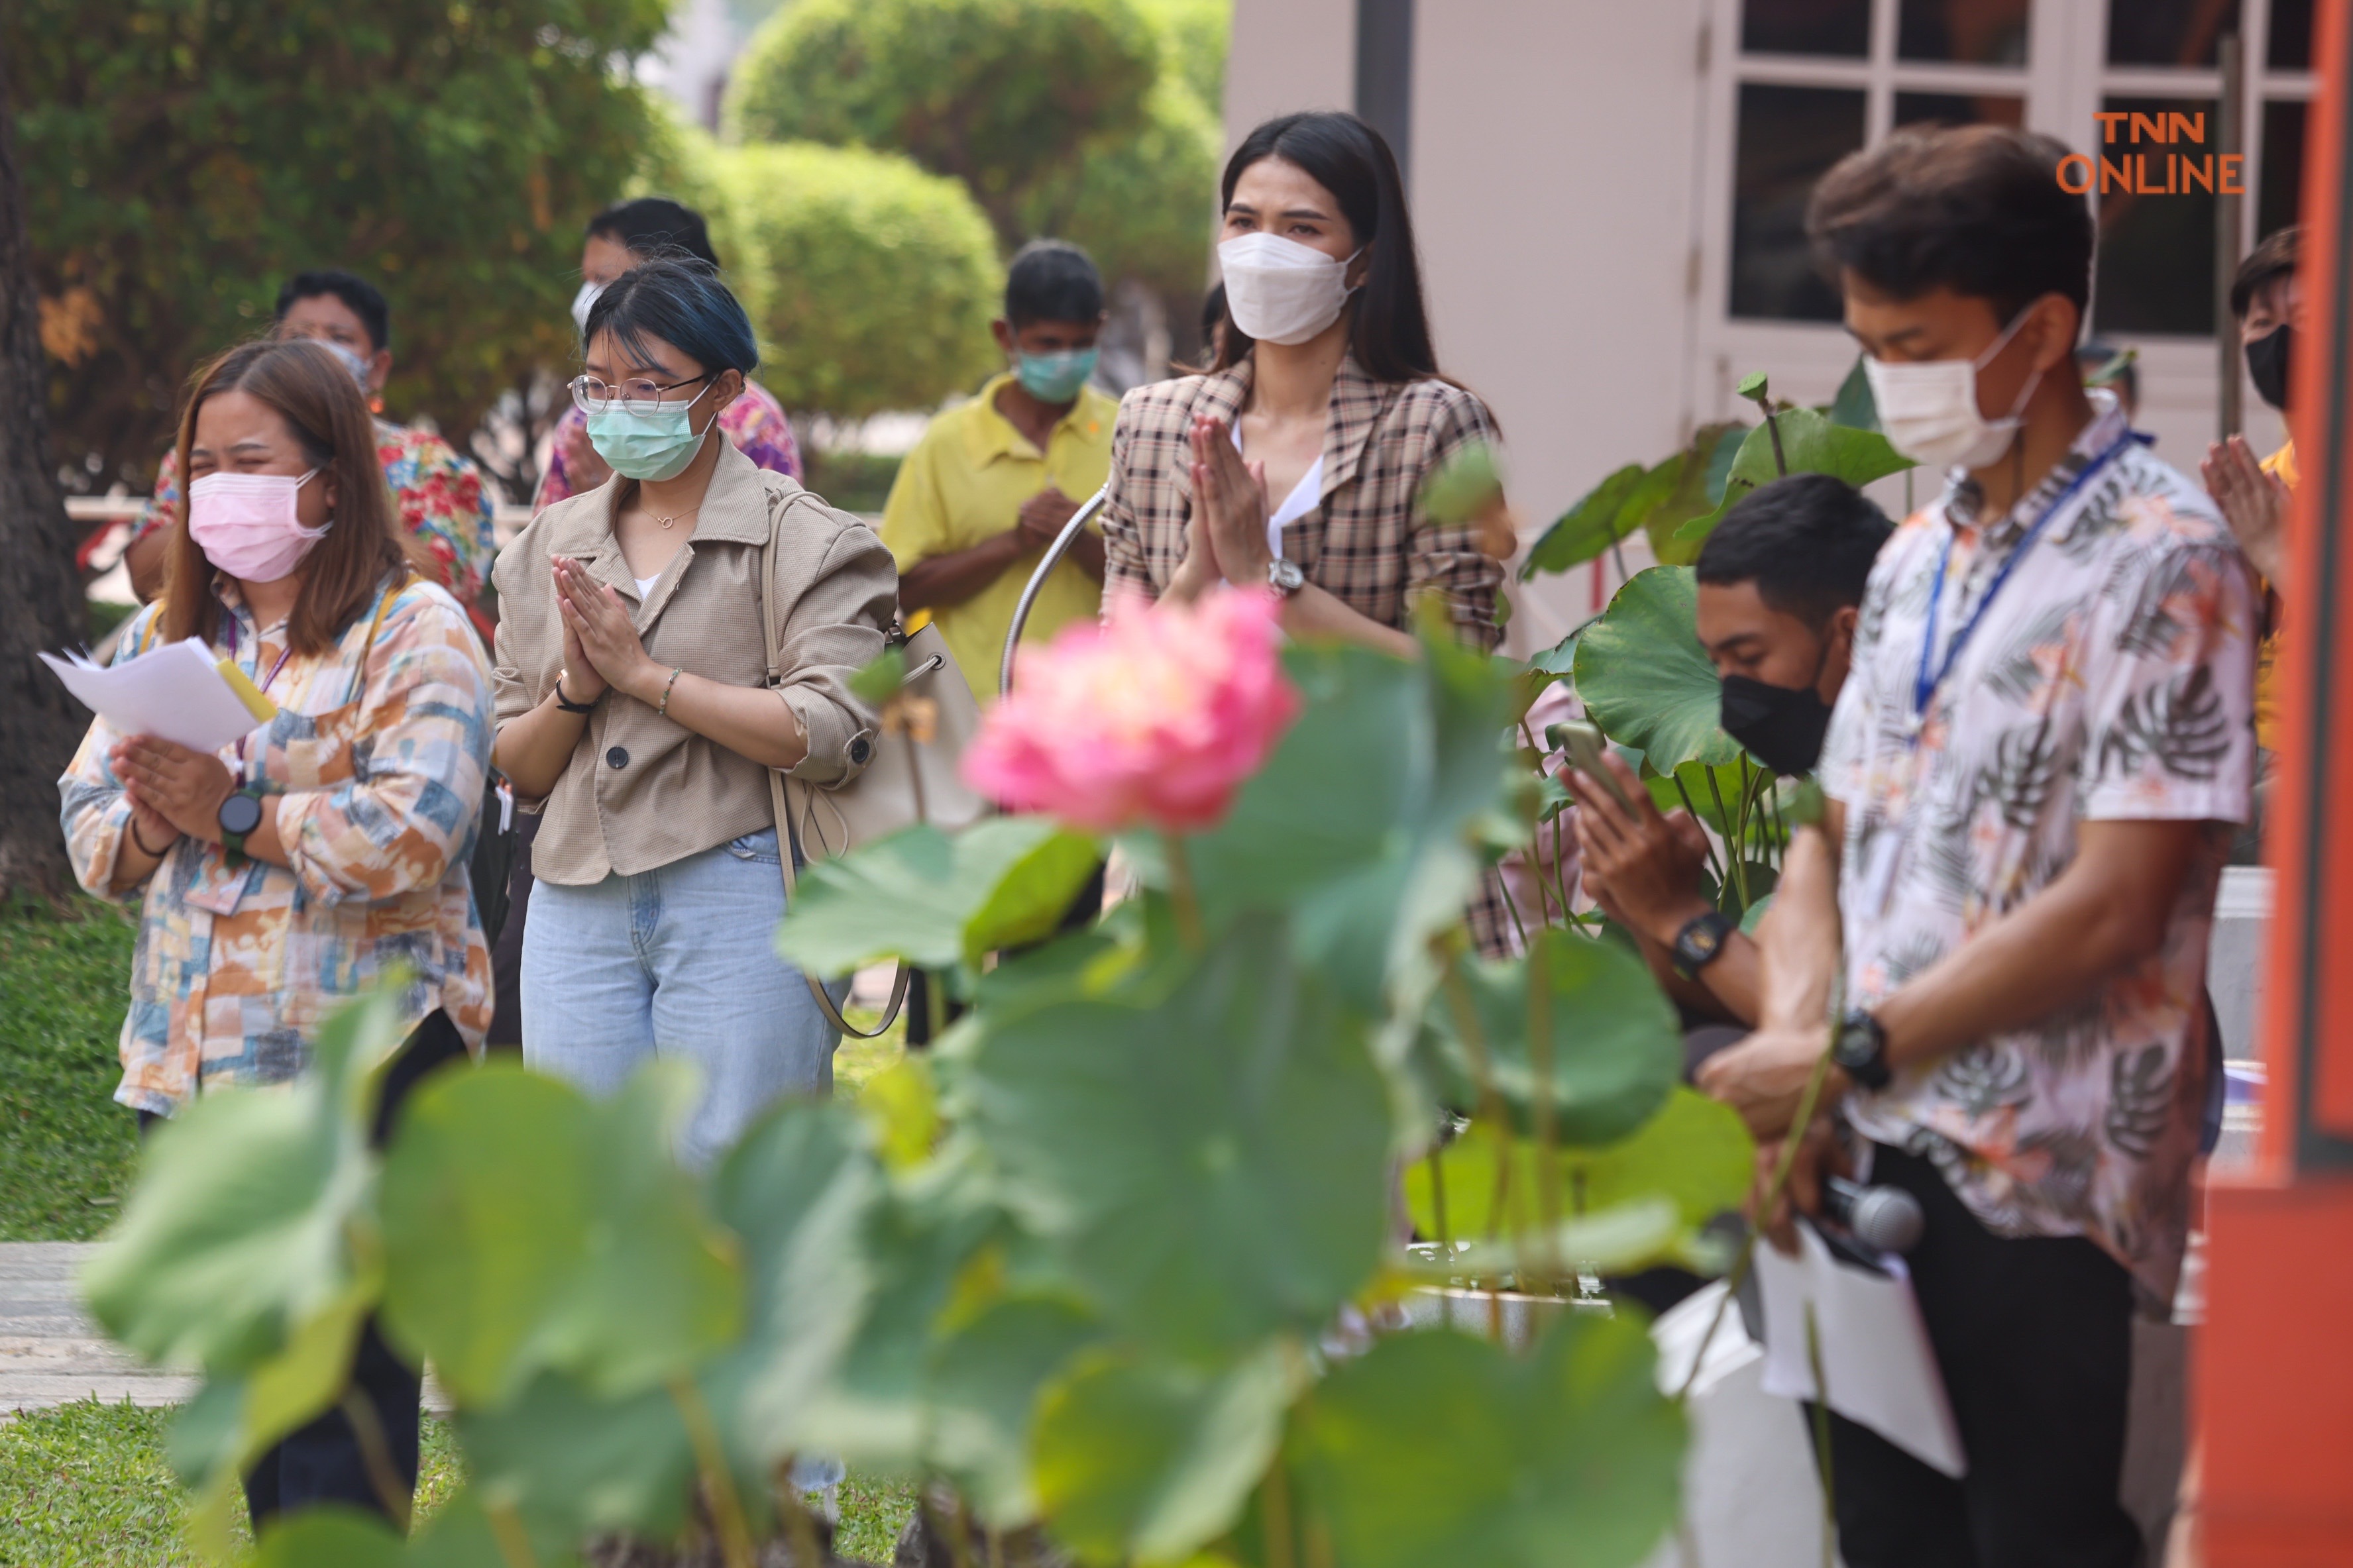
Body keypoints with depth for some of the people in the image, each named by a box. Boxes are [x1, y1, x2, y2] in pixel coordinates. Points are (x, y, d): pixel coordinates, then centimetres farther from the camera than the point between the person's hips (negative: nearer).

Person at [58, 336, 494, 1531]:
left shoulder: (413, 630, -4)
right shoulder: (165, 633, 16)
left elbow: (414, 834, -16)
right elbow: (86, 821, 14)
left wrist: (238, 815, -19)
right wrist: (144, 827, -8)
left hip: (358, 1057, -6)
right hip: (193, 1052, 7)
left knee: (343, 1374, -6)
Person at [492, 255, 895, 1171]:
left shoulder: (801, 540, 0)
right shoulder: (550, 547, 16)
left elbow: (832, 735, -14)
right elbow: (518, 770, 17)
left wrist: (644, 672, -11)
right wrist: (575, 689, -5)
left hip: (740, 895, -5)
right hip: (578, 910, 5)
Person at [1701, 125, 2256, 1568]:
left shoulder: (2162, 562, -8)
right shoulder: (1916, 560, 17)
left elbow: (2111, 909, -14)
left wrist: (1850, 1055, -13)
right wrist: (1795, 1040, -3)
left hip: (2037, 1188, -7)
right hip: (1875, 1163, 7)